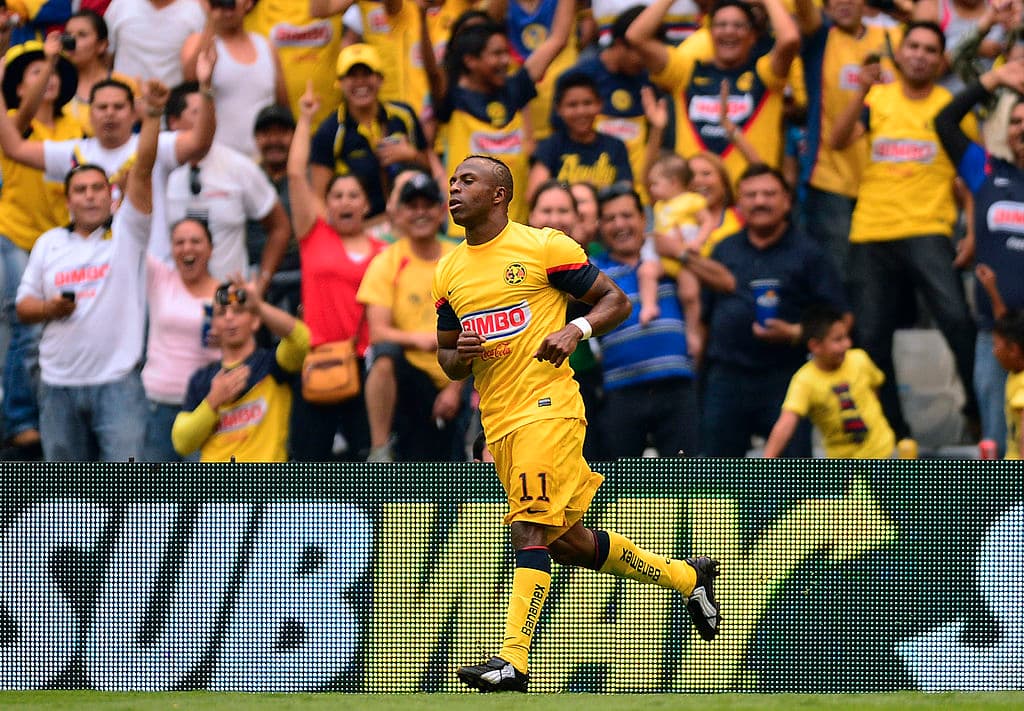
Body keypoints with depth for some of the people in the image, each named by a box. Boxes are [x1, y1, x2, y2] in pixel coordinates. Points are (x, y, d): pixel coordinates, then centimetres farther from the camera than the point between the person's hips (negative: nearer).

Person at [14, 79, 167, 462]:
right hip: (59, 383, 4)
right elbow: (23, 306, 15)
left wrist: (152, 116, -21)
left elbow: (142, 171, -10)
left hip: (117, 382, -4)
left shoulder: (126, 233, 2)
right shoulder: (49, 244, 12)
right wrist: (49, 309, -7)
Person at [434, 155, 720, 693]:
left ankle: (513, 661, -21)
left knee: (529, 531, -18)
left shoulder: (544, 247, -3)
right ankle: (686, 576, 31)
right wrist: (460, 354, -4)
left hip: (547, 406, -7)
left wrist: (575, 330, -16)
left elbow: (616, 301, 2)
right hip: (499, 422, 7)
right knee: (566, 542, 13)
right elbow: (447, 360, 20)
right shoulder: (449, 272, 14)